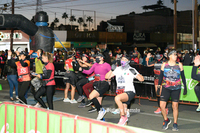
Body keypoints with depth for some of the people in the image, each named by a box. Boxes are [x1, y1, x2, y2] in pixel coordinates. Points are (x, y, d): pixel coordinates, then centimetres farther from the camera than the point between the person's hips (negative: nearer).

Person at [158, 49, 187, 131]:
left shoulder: (179, 65, 4)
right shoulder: (164, 65, 3)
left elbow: (183, 76, 9)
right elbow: (161, 76, 8)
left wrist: (185, 87, 7)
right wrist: (158, 86, 5)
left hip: (176, 88, 0)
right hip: (166, 88, 0)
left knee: (175, 106, -1)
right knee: (162, 105, -7)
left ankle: (175, 124, 14)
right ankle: (166, 120, 17)